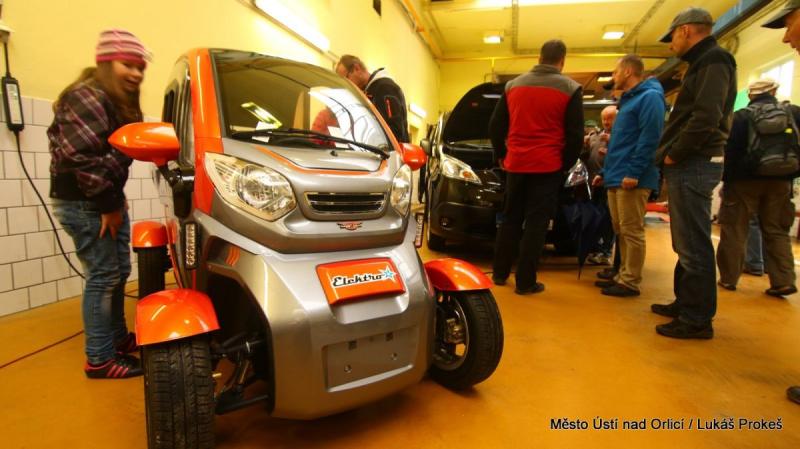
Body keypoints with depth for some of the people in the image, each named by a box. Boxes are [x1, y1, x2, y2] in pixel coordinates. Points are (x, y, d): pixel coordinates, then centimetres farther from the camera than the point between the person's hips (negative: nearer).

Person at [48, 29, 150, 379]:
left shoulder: (120, 103, 15)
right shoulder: (86, 98, -15)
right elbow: (83, 158, -23)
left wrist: (116, 199, 10)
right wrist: (108, 204, -18)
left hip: (108, 198, 10)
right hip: (82, 202, -10)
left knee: (119, 272, 14)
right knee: (104, 276, -7)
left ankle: (118, 338, 29)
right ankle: (99, 359, 4)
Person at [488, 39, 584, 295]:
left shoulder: (513, 85, 10)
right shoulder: (570, 89, -1)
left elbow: (495, 126, 12)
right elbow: (575, 135, -3)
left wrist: (501, 156, 22)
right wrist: (566, 164, 10)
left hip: (515, 164, 4)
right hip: (548, 166, -4)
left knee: (509, 220, 14)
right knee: (536, 224, 1)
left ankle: (499, 273, 20)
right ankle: (525, 282, 4)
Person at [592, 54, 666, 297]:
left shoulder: (649, 97, -6)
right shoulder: (627, 100, 24)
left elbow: (649, 139, -17)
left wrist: (633, 172, -22)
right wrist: (605, 172, 23)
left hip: (632, 179, -10)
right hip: (617, 178, 10)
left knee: (632, 231, -5)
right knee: (621, 231, 12)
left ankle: (631, 282, 2)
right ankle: (624, 275, 20)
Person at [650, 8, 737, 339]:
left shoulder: (714, 60, -9)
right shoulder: (703, 63, 22)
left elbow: (706, 118, -23)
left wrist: (673, 155, -14)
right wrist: (672, 156, 12)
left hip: (693, 166, -10)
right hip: (689, 165, 10)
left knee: (694, 246, -5)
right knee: (686, 243, 15)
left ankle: (697, 319, 3)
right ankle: (685, 303, 26)